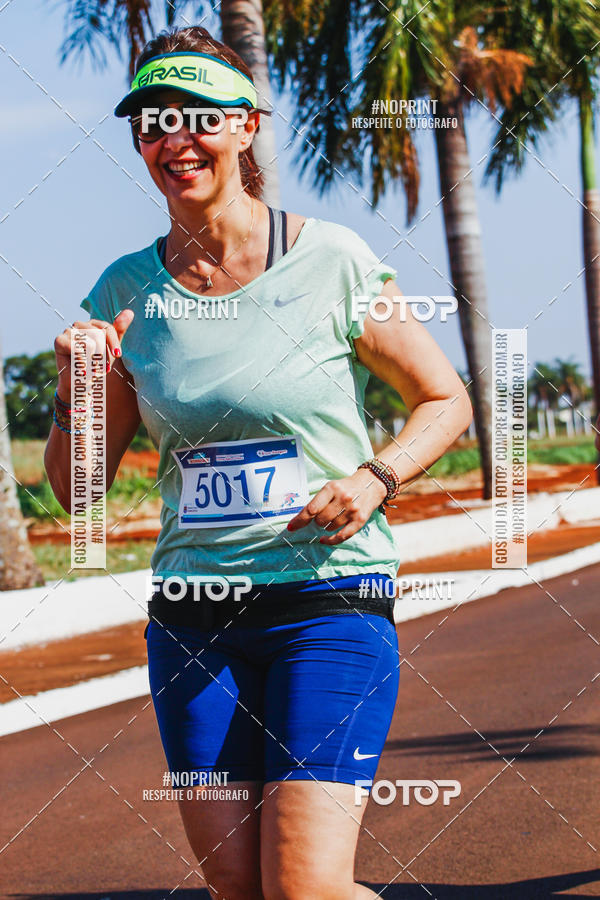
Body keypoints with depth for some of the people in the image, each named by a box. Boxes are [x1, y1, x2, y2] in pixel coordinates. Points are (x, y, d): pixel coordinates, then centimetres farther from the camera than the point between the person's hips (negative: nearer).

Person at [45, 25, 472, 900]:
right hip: (191, 618, 4)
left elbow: (446, 401, 6)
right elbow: (74, 485, 10)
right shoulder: (127, 291, 5)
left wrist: (375, 477, -13)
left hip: (329, 598, -4)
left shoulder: (330, 262, -4)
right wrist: (78, 396, -10)